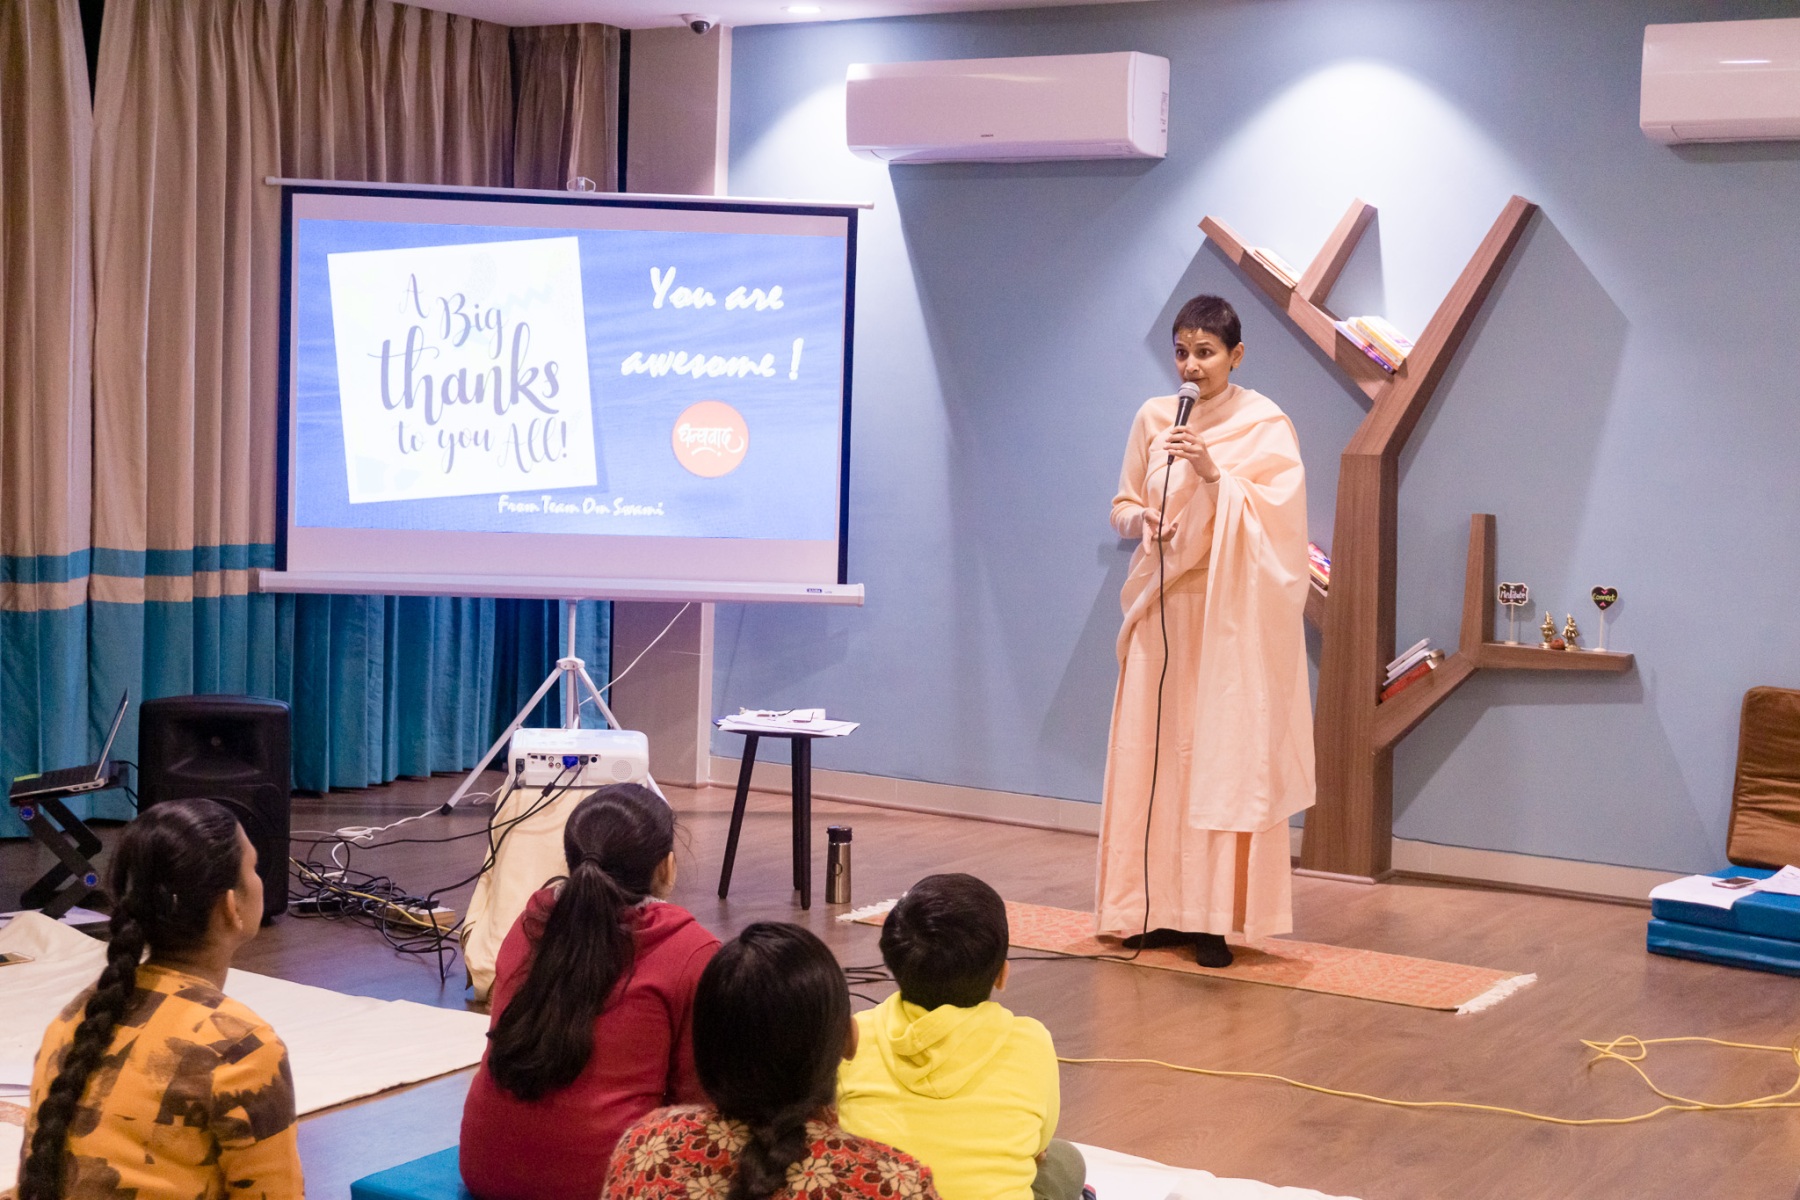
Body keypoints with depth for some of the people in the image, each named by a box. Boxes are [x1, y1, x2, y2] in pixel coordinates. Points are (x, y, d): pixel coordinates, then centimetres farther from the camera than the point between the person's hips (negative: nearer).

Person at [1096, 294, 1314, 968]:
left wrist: (1214, 475, -20)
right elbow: (1122, 506, 15)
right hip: (1162, 609, 4)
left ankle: (1215, 918, -3)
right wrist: (1141, 519, -7)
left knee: (1223, 758, -5)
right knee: (1153, 753, 3)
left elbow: (1275, 520, -9)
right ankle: (1159, 907, 10)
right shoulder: (1153, 419, 10)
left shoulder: (1265, 426, -2)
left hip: (1230, 615, -4)